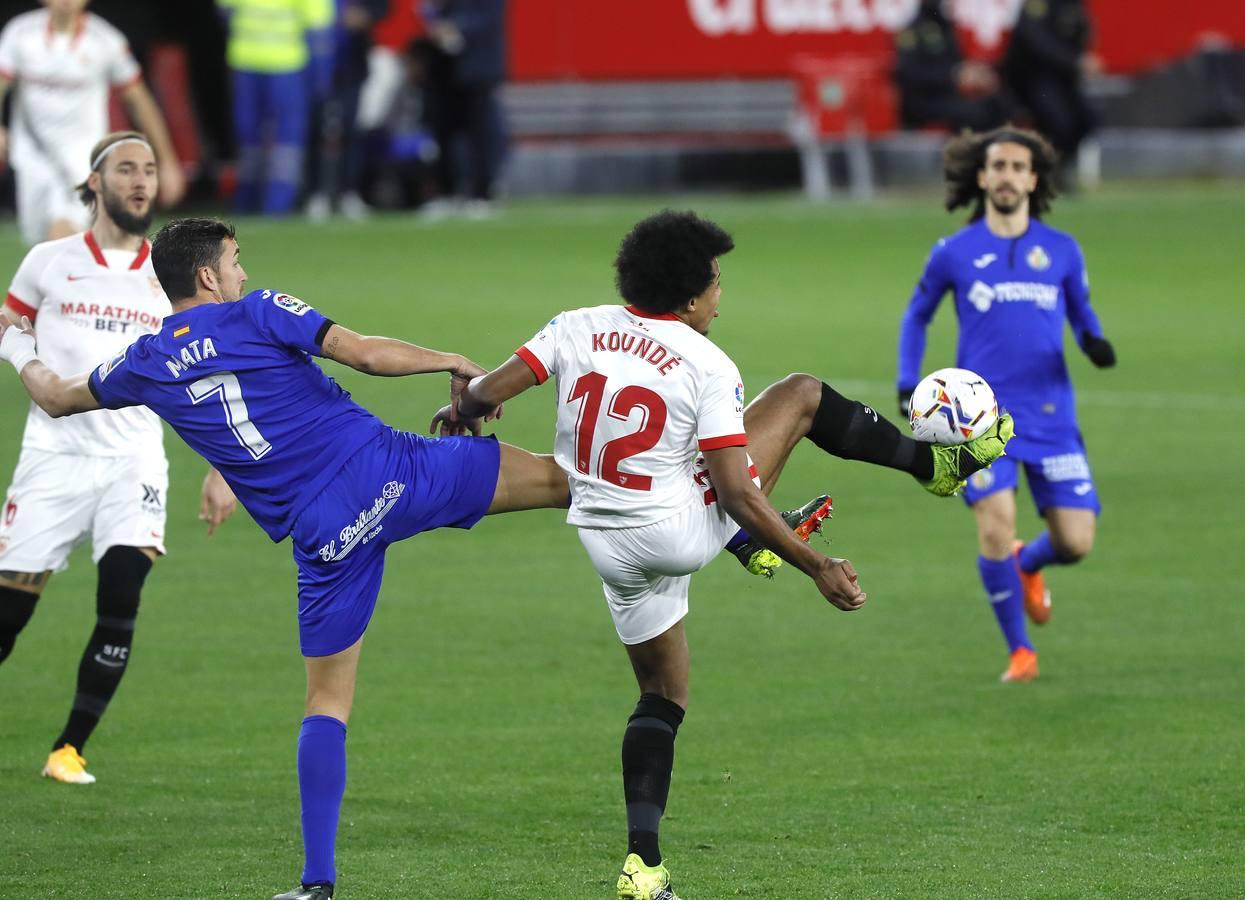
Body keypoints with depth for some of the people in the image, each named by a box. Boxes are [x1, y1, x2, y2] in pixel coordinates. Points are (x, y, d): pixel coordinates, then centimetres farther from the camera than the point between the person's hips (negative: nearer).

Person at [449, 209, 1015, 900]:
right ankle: (938, 464, 24)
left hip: (610, 548, 5)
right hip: (686, 532, -5)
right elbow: (736, 495, -18)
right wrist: (818, 568, -11)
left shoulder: (577, 330, -4)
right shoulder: (708, 366, -15)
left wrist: (462, 409, 15)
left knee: (663, 694, 23)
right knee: (800, 393, 10)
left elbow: (487, 391, -10)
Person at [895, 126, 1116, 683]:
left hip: (1051, 414, 2)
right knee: (996, 521, -21)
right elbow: (917, 315, 18)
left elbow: (1081, 312, 19)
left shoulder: (1062, 251, 6)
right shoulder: (953, 254, 4)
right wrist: (907, 386, 7)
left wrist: (1092, 341, -4)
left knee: (1075, 542, -6)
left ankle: (1027, 565, 33)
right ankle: (1020, 652, -2)